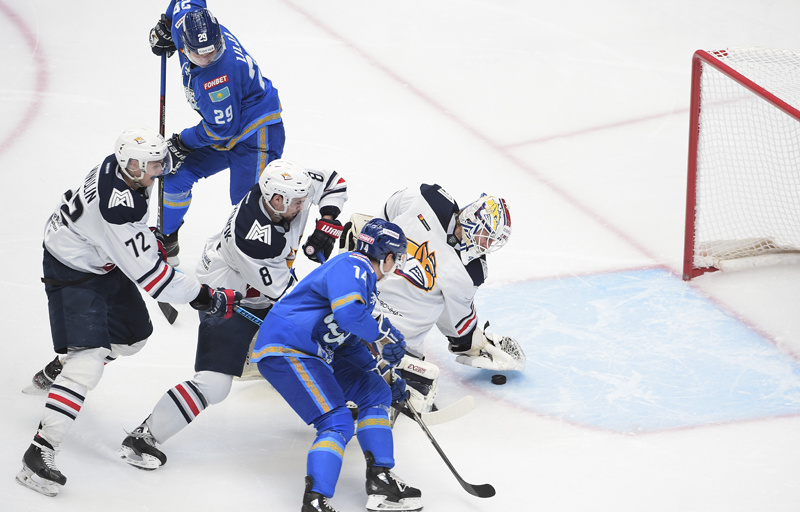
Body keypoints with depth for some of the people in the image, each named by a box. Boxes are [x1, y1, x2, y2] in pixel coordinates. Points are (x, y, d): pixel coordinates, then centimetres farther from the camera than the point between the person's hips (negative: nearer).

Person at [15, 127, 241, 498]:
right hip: (73, 275, -10)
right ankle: (39, 453, -20)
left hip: (102, 262, 10)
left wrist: (150, 238, 13)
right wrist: (205, 297, -26)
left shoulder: (121, 167, -10)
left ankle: (57, 372, 44)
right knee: (89, 359, -19)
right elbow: (150, 276, -32)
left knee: (134, 335, 20)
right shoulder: (118, 209, -37)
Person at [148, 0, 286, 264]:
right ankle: (165, 242, 29)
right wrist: (165, 25, 17)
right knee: (176, 175, 11)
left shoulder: (221, 76, -35)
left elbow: (222, 129, -25)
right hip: (222, 129, 9)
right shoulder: (185, 22, -14)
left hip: (256, 134, -9)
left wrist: (182, 143, -12)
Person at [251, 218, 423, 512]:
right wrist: (386, 332, -19)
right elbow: (348, 313, -34)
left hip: (316, 354, 11)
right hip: (283, 350, -11)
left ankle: (380, 482, 9)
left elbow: (351, 344, 27)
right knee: (337, 421, -20)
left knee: (375, 391, 12)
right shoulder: (351, 267, -15)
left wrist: (383, 376, 21)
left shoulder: (365, 282, 19)